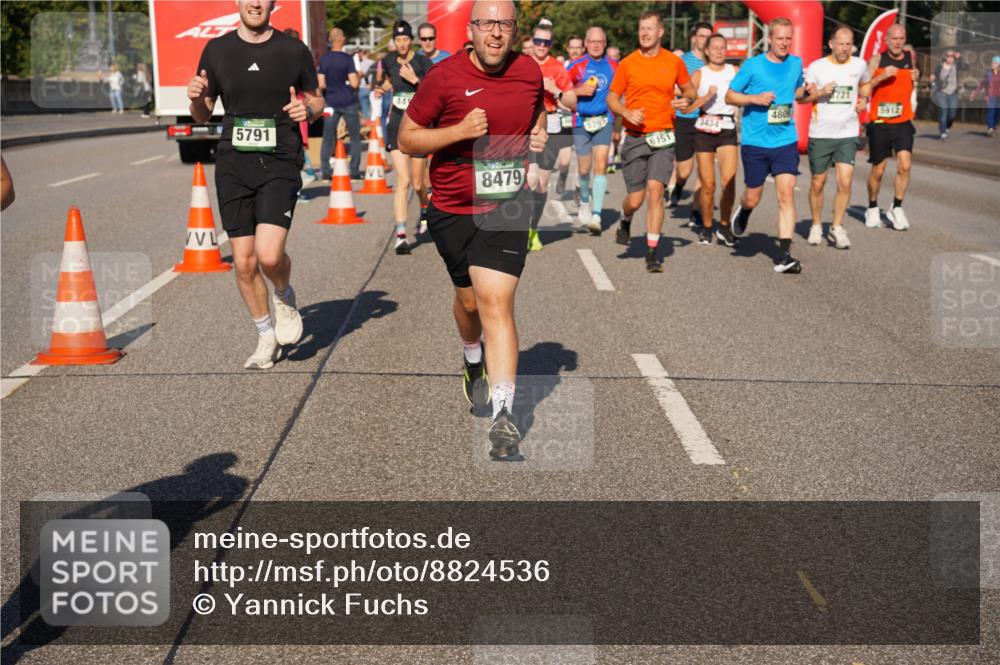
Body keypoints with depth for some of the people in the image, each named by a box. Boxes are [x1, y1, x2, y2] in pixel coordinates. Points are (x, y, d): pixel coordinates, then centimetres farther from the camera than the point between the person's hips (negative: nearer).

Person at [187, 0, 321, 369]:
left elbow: (317, 100, 14)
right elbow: (202, 114, 13)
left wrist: (307, 109, -9)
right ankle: (266, 337, 23)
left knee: (269, 255, -19)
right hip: (233, 165, 2)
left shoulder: (294, 50, 2)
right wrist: (196, 97, -10)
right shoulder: (217, 49, 6)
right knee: (244, 262, 2)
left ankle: (284, 297, 17)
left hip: (280, 163, -2)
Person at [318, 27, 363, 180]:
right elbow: (354, 83, -14)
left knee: (328, 138, 8)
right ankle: (354, 171, 4)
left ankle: (325, 171, 2)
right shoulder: (347, 59, -10)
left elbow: (321, 85, 0)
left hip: (331, 103, 3)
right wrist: (359, 77, 7)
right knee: (355, 137, 7)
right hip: (349, 103, -3)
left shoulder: (323, 59, 1)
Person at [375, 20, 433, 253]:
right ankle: (400, 235, -14)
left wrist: (415, 80, -23)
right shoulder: (389, 61, 5)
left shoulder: (423, 62, -8)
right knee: (403, 180, -12)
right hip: (397, 126, 2)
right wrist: (382, 88, 7)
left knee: (417, 183, 8)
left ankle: (424, 211, 43)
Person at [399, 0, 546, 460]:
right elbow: (406, 138, -4)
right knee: (469, 299, 18)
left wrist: (539, 138, 2)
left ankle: (504, 417, -15)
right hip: (451, 209, 0)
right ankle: (473, 360, 53)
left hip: (505, 207, 0)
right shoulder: (444, 77, -9)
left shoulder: (530, 72, 1)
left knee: (495, 303, -14)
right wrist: (460, 131, -19)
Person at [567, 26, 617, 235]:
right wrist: (580, 90, -15)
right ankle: (584, 201, 37)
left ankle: (596, 216, -13)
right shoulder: (576, 66, -1)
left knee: (600, 166, -12)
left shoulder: (613, 66, 6)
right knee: (584, 169, 6)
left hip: (604, 120, 0)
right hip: (581, 121, 0)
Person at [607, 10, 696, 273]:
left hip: (663, 138, 0)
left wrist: (686, 100, -4)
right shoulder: (627, 63, 1)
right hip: (635, 139, 0)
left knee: (655, 191, -13)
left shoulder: (674, 62, 4)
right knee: (636, 199, 1)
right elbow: (612, 98, 7)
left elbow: (689, 89, 19)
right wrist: (627, 113, -13)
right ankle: (625, 221, 38)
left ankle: (652, 252, -4)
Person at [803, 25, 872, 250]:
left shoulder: (859, 65, 5)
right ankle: (816, 225, 26)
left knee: (845, 182, -10)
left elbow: (866, 84, 26)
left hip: (847, 133, 1)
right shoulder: (816, 67, -2)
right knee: (818, 183, 7)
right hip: (820, 133, -1)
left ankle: (837, 228, 3)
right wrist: (820, 93, -14)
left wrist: (864, 99, 6)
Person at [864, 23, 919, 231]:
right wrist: (882, 76, -22)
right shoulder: (877, 60, -2)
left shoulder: (910, 57, 6)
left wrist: (916, 78, 5)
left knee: (904, 164, -14)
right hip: (879, 123, -2)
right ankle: (872, 208, 26)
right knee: (878, 170, 6)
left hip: (903, 122, 2)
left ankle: (897, 208, 1)